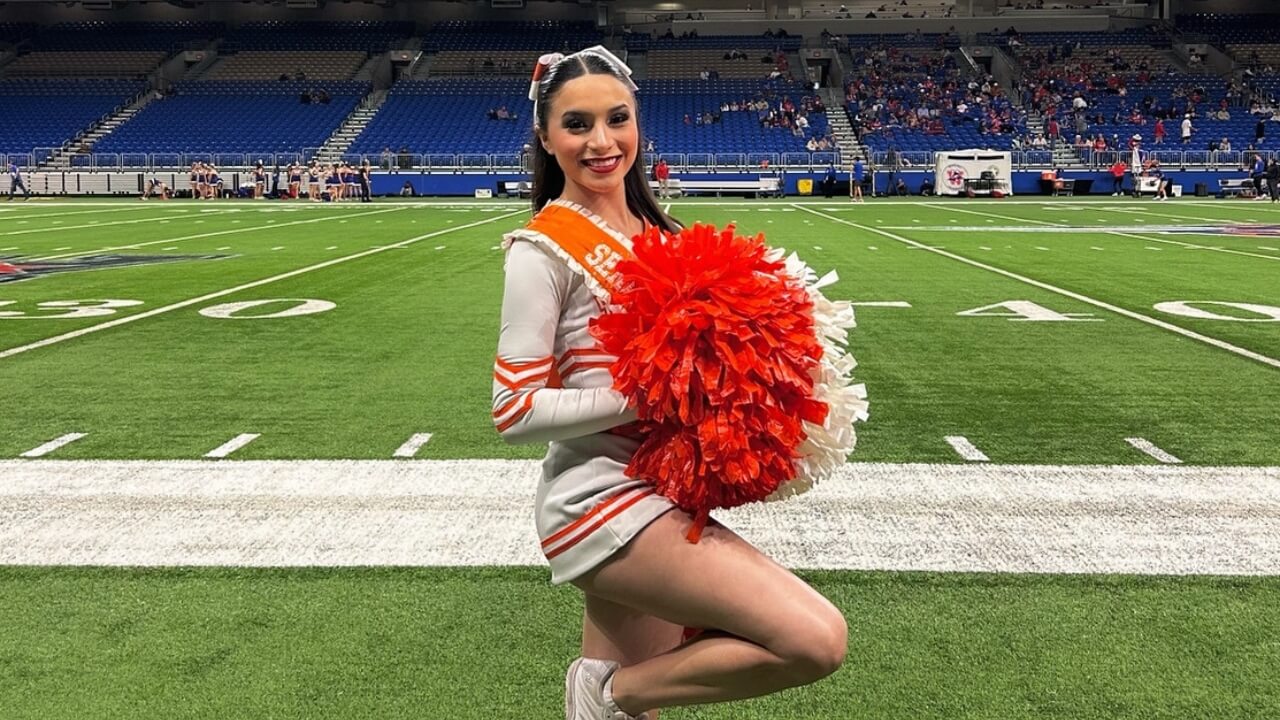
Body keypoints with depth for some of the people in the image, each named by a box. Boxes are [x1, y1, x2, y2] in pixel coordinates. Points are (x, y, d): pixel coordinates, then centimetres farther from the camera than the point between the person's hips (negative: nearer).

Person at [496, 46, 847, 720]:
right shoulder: (545, 248, -12)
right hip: (602, 498, -8)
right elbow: (514, 412, -15)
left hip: (653, 488, 8)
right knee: (818, 639, -17)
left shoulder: (650, 231, 10)